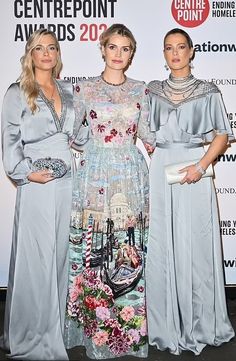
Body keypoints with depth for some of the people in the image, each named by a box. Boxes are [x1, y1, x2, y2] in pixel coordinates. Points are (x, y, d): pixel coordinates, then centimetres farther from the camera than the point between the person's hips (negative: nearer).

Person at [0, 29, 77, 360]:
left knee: (63, 255, 11)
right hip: (37, 185, -4)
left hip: (69, 183, 5)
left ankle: (60, 326, 26)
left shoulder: (69, 91, 16)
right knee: (36, 258, 0)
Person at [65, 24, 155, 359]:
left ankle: (130, 324, 21)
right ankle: (97, 327, 18)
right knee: (94, 250, 1)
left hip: (131, 174, 2)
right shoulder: (84, 88, 5)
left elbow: (147, 134, 11)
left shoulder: (140, 90, 10)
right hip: (94, 174, -1)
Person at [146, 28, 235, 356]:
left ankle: (198, 324, 16)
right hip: (160, 173, 2)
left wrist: (201, 165, -13)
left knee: (195, 244, -1)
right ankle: (166, 324, 17)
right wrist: (153, 166, -2)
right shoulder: (153, 91, 12)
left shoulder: (208, 92, 4)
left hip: (195, 172, -2)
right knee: (163, 245, 3)